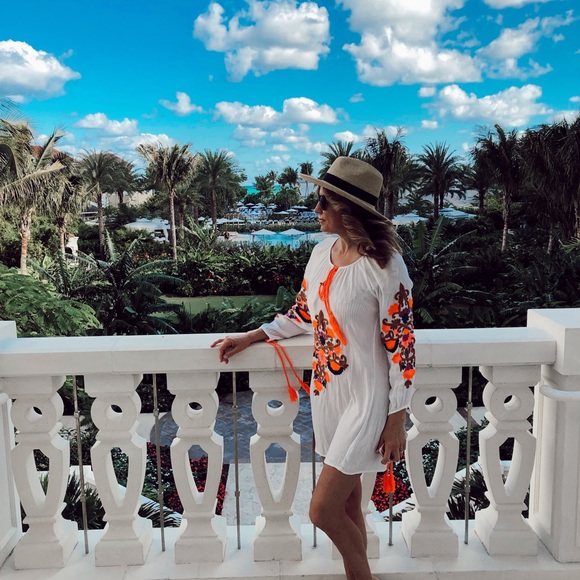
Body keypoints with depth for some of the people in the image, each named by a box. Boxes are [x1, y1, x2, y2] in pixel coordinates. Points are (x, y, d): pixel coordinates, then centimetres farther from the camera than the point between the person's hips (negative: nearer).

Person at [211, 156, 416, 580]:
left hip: (366, 398, -6)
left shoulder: (385, 266, -19)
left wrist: (397, 419, -13)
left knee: (323, 509, -1)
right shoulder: (322, 253, 1)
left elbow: (401, 345, -16)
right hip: (326, 390, 7)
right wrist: (249, 338, 7)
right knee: (347, 501, 19)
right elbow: (304, 314, 14)